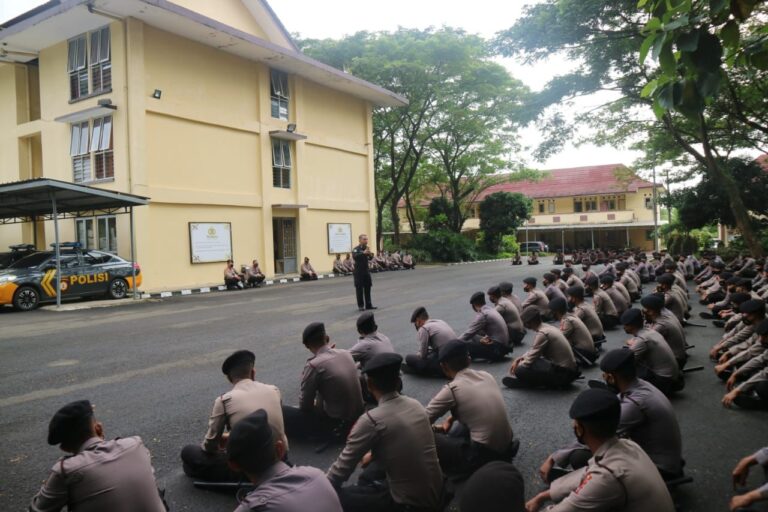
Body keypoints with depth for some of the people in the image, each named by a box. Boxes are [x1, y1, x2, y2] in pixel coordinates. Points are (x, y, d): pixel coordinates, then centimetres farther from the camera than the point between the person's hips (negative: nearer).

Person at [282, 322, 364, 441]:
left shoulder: (314, 365, -20)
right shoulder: (346, 354, 0)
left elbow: (304, 405, -12)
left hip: (336, 425, -7)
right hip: (357, 417, 7)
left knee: (281, 412, -2)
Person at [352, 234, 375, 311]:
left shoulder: (367, 248, 9)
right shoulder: (356, 249, -10)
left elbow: (370, 258, 6)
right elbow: (354, 256, -29)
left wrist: (370, 254, -17)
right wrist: (363, 253, -40)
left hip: (366, 271, 6)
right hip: (359, 272, -6)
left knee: (367, 288, 9)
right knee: (359, 288, -1)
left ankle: (368, 304, 17)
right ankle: (360, 305, 6)